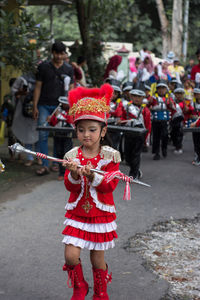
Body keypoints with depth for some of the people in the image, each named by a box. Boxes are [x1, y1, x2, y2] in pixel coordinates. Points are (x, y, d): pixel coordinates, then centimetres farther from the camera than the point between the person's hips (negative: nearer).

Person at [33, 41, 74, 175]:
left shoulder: (69, 69, 7)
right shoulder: (43, 67, 4)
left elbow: (71, 89, 6)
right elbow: (38, 87, 5)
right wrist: (35, 106, 0)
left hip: (60, 106, 1)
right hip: (44, 105, -1)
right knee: (43, 134, -7)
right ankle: (45, 165, -4)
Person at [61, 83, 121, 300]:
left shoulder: (110, 156, -7)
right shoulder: (72, 156, -3)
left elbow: (111, 185, -14)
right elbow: (69, 186, -7)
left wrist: (93, 177, -31)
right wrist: (74, 175, -29)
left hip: (101, 214, -1)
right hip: (77, 214, 1)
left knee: (98, 258, 9)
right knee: (71, 255, -8)